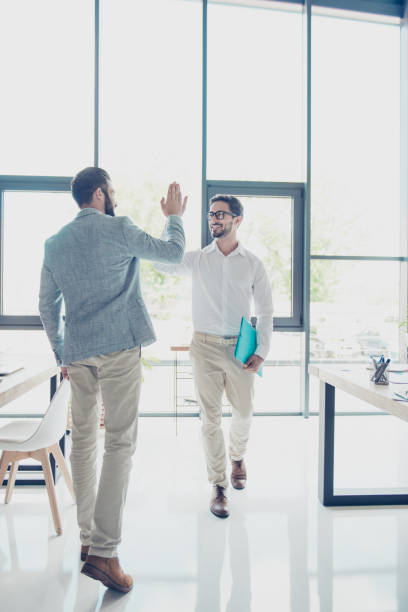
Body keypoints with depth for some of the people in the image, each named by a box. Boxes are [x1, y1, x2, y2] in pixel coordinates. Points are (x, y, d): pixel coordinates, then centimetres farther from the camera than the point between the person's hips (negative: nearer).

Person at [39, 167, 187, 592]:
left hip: (77, 353, 6)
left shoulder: (54, 243, 14)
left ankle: (87, 537, 25)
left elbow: (47, 307, 16)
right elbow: (173, 253, 5)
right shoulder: (117, 229, -3)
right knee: (120, 443, -3)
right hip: (118, 348, -6)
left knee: (83, 441, 14)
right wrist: (174, 216, 23)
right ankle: (103, 551, -2)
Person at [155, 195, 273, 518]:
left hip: (239, 348, 1)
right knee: (211, 418, 3)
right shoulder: (197, 259, 4)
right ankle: (219, 485, 18)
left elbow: (265, 311, 4)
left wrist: (261, 352, -3)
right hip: (205, 347, 0)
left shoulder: (253, 264, 3)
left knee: (243, 412, 13)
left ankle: (237, 457, 45)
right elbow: (162, 262, -10)